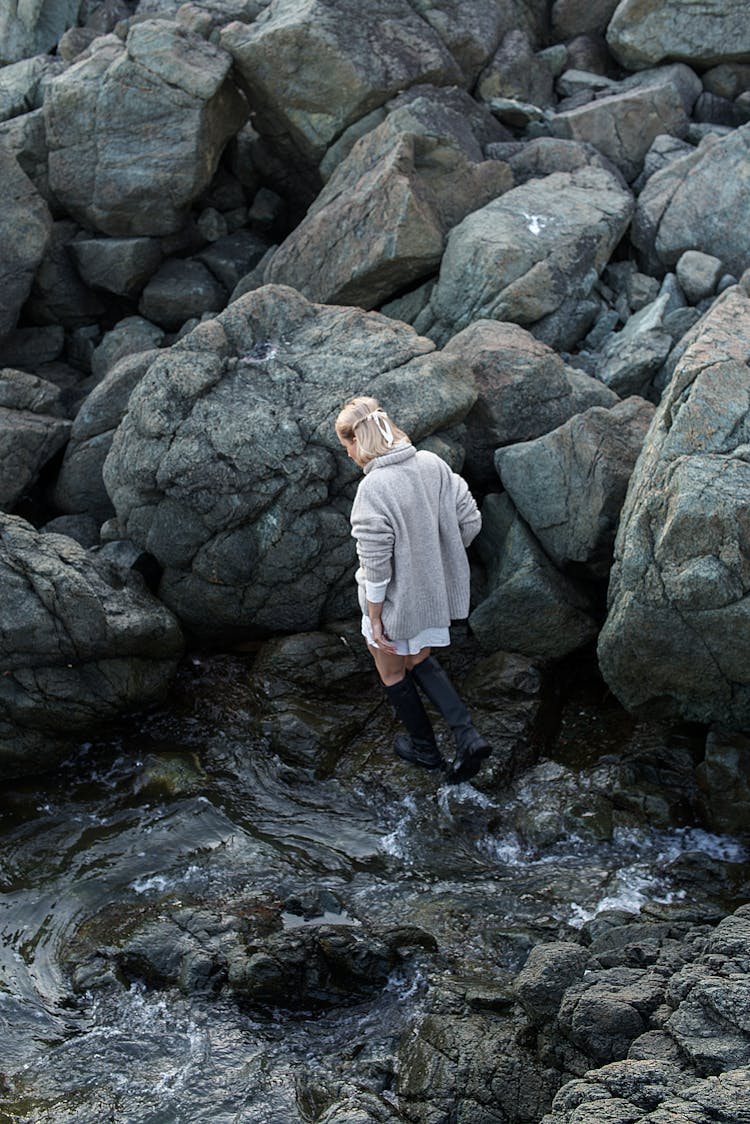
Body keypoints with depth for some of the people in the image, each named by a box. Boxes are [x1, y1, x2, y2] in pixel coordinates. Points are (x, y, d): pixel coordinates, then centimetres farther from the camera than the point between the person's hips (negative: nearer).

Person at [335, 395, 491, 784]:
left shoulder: (372, 489, -27)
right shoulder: (432, 464, -7)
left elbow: (376, 567, -24)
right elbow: (470, 521, -2)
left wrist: (375, 621, -12)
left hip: (398, 602, -7)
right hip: (435, 592, 7)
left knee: (392, 671, 21)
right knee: (419, 660, 28)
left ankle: (424, 748, 39)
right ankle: (467, 737, 15)